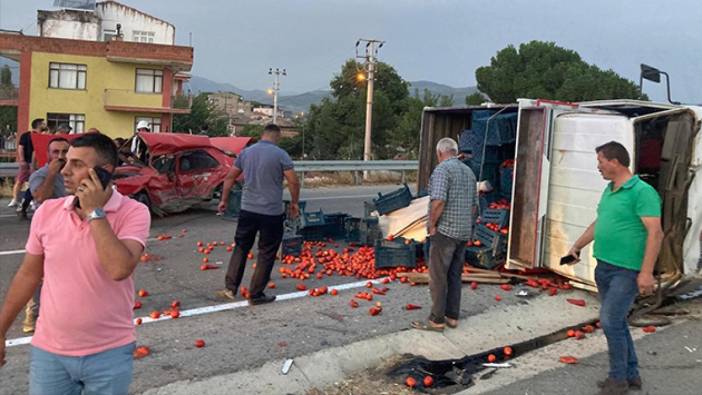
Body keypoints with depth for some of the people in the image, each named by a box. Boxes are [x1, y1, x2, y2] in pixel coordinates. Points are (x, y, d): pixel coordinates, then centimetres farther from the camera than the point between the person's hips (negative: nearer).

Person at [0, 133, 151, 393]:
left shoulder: (133, 213, -13)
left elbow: (120, 269, -28)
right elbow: (28, 275, 9)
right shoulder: (47, 211, -1)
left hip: (109, 353, -2)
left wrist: (94, 211, -22)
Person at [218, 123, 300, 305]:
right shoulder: (280, 154, -8)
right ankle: (256, 295, 10)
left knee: (241, 247, 18)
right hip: (272, 213, -4)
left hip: (248, 210, 5)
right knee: (266, 254, 6)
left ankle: (231, 287, 19)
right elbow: (293, 182, -11)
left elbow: (230, 177, 12)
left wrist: (224, 200, 23)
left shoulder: (246, 152, 6)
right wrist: (294, 203, 4)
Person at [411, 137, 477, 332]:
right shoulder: (468, 171, 14)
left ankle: (436, 320, 5)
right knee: (454, 276, 14)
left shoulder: (442, 169, -12)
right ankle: (452, 316, 20)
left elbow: (438, 200, -24)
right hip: (464, 232, 8)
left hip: (445, 231, -8)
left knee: (438, 277, -1)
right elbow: (474, 205, 16)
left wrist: (432, 224, -13)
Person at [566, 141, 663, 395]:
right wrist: (577, 246, 28)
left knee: (610, 321, -7)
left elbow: (655, 233, -19)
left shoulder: (642, 192, -14)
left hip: (626, 271, -8)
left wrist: (646, 272, -23)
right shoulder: (609, 190, 11)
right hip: (604, 267, 8)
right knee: (616, 322, 14)